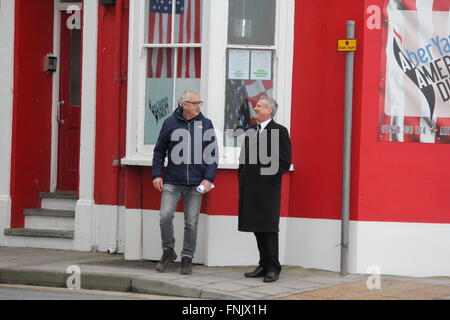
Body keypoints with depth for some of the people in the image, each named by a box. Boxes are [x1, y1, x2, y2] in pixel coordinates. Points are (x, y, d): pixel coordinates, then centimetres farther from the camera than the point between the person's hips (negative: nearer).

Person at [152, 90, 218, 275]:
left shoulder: (206, 124, 5)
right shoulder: (170, 123, 3)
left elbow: (212, 154, 6)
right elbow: (159, 151, 9)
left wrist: (209, 178, -4)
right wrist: (156, 175, 1)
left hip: (196, 183, 0)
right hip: (172, 182, 0)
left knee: (191, 222, 3)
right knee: (165, 216, -10)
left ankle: (187, 259, 14)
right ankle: (168, 251, 11)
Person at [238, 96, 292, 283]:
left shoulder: (279, 131, -5)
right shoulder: (250, 131, 15)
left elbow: (284, 162, -9)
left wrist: (269, 177, -13)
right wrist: (242, 179, 11)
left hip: (267, 188, -7)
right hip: (250, 188, 7)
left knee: (269, 228, -4)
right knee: (257, 227, 9)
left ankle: (273, 268, 2)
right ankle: (264, 265, 16)